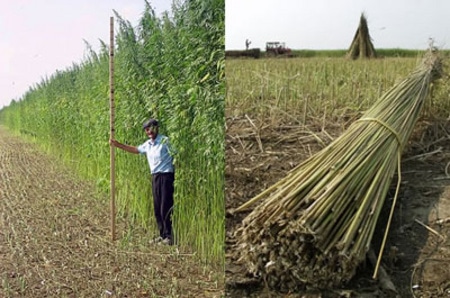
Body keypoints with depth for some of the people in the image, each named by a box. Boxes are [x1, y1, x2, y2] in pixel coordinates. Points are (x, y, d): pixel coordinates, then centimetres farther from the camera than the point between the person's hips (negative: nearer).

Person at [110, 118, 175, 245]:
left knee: (166, 207, -6)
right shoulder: (147, 144, 12)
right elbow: (135, 149, 26)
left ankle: (169, 236, 2)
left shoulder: (165, 141, -11)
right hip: (155, 177, 8)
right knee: (157, 207, 10)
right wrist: (117, 144, 23)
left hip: (166, 176, -8)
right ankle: (163, 234, 19)